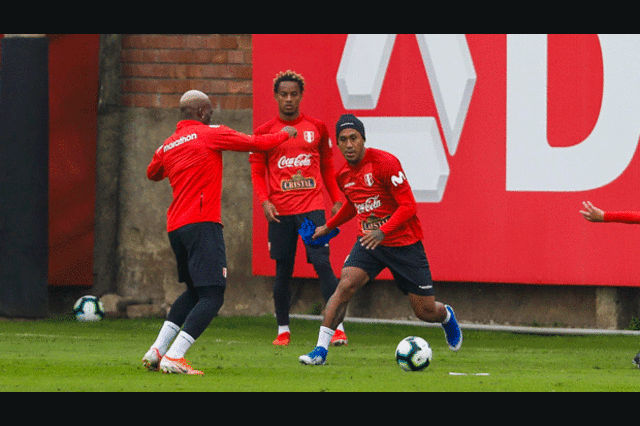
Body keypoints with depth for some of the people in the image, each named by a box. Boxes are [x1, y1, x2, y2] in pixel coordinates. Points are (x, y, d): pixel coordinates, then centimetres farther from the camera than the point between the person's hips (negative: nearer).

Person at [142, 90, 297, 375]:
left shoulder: (168, 146, 16)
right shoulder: (209, 134, -1)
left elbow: (152, 173, 36)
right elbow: (256, 144, 3)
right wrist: (285, 135, 21)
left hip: (175, 227, 8)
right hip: (202, 223, -8)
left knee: (194, 292, 22)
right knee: (212, 296, -9)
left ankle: (156, 351, 13)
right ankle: (173, 358, -22)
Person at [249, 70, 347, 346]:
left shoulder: (317, 127, 8)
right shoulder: (265, 132, 5)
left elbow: (327, 166, 16)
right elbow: (257, 171, 6)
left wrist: (336, 200, 9)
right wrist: (265, 201, -9)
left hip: (312, 208, -1)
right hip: (280, 211, 1)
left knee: (322, 263, -11)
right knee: (283, 270, 5)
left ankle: (338, 328, -11)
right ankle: (283, 330, 16)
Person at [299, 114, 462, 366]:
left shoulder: (385, 163, -18)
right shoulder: (344, 175, 3)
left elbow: (408, 206, -21)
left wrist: (382, 232, -34)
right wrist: (329, 226, 27)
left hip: (404, 243, -4)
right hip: (368, 241, 4)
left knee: (426, 312, 4)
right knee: (346, 284, -24)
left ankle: (447, 316, 43)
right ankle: (321, 349, -23)